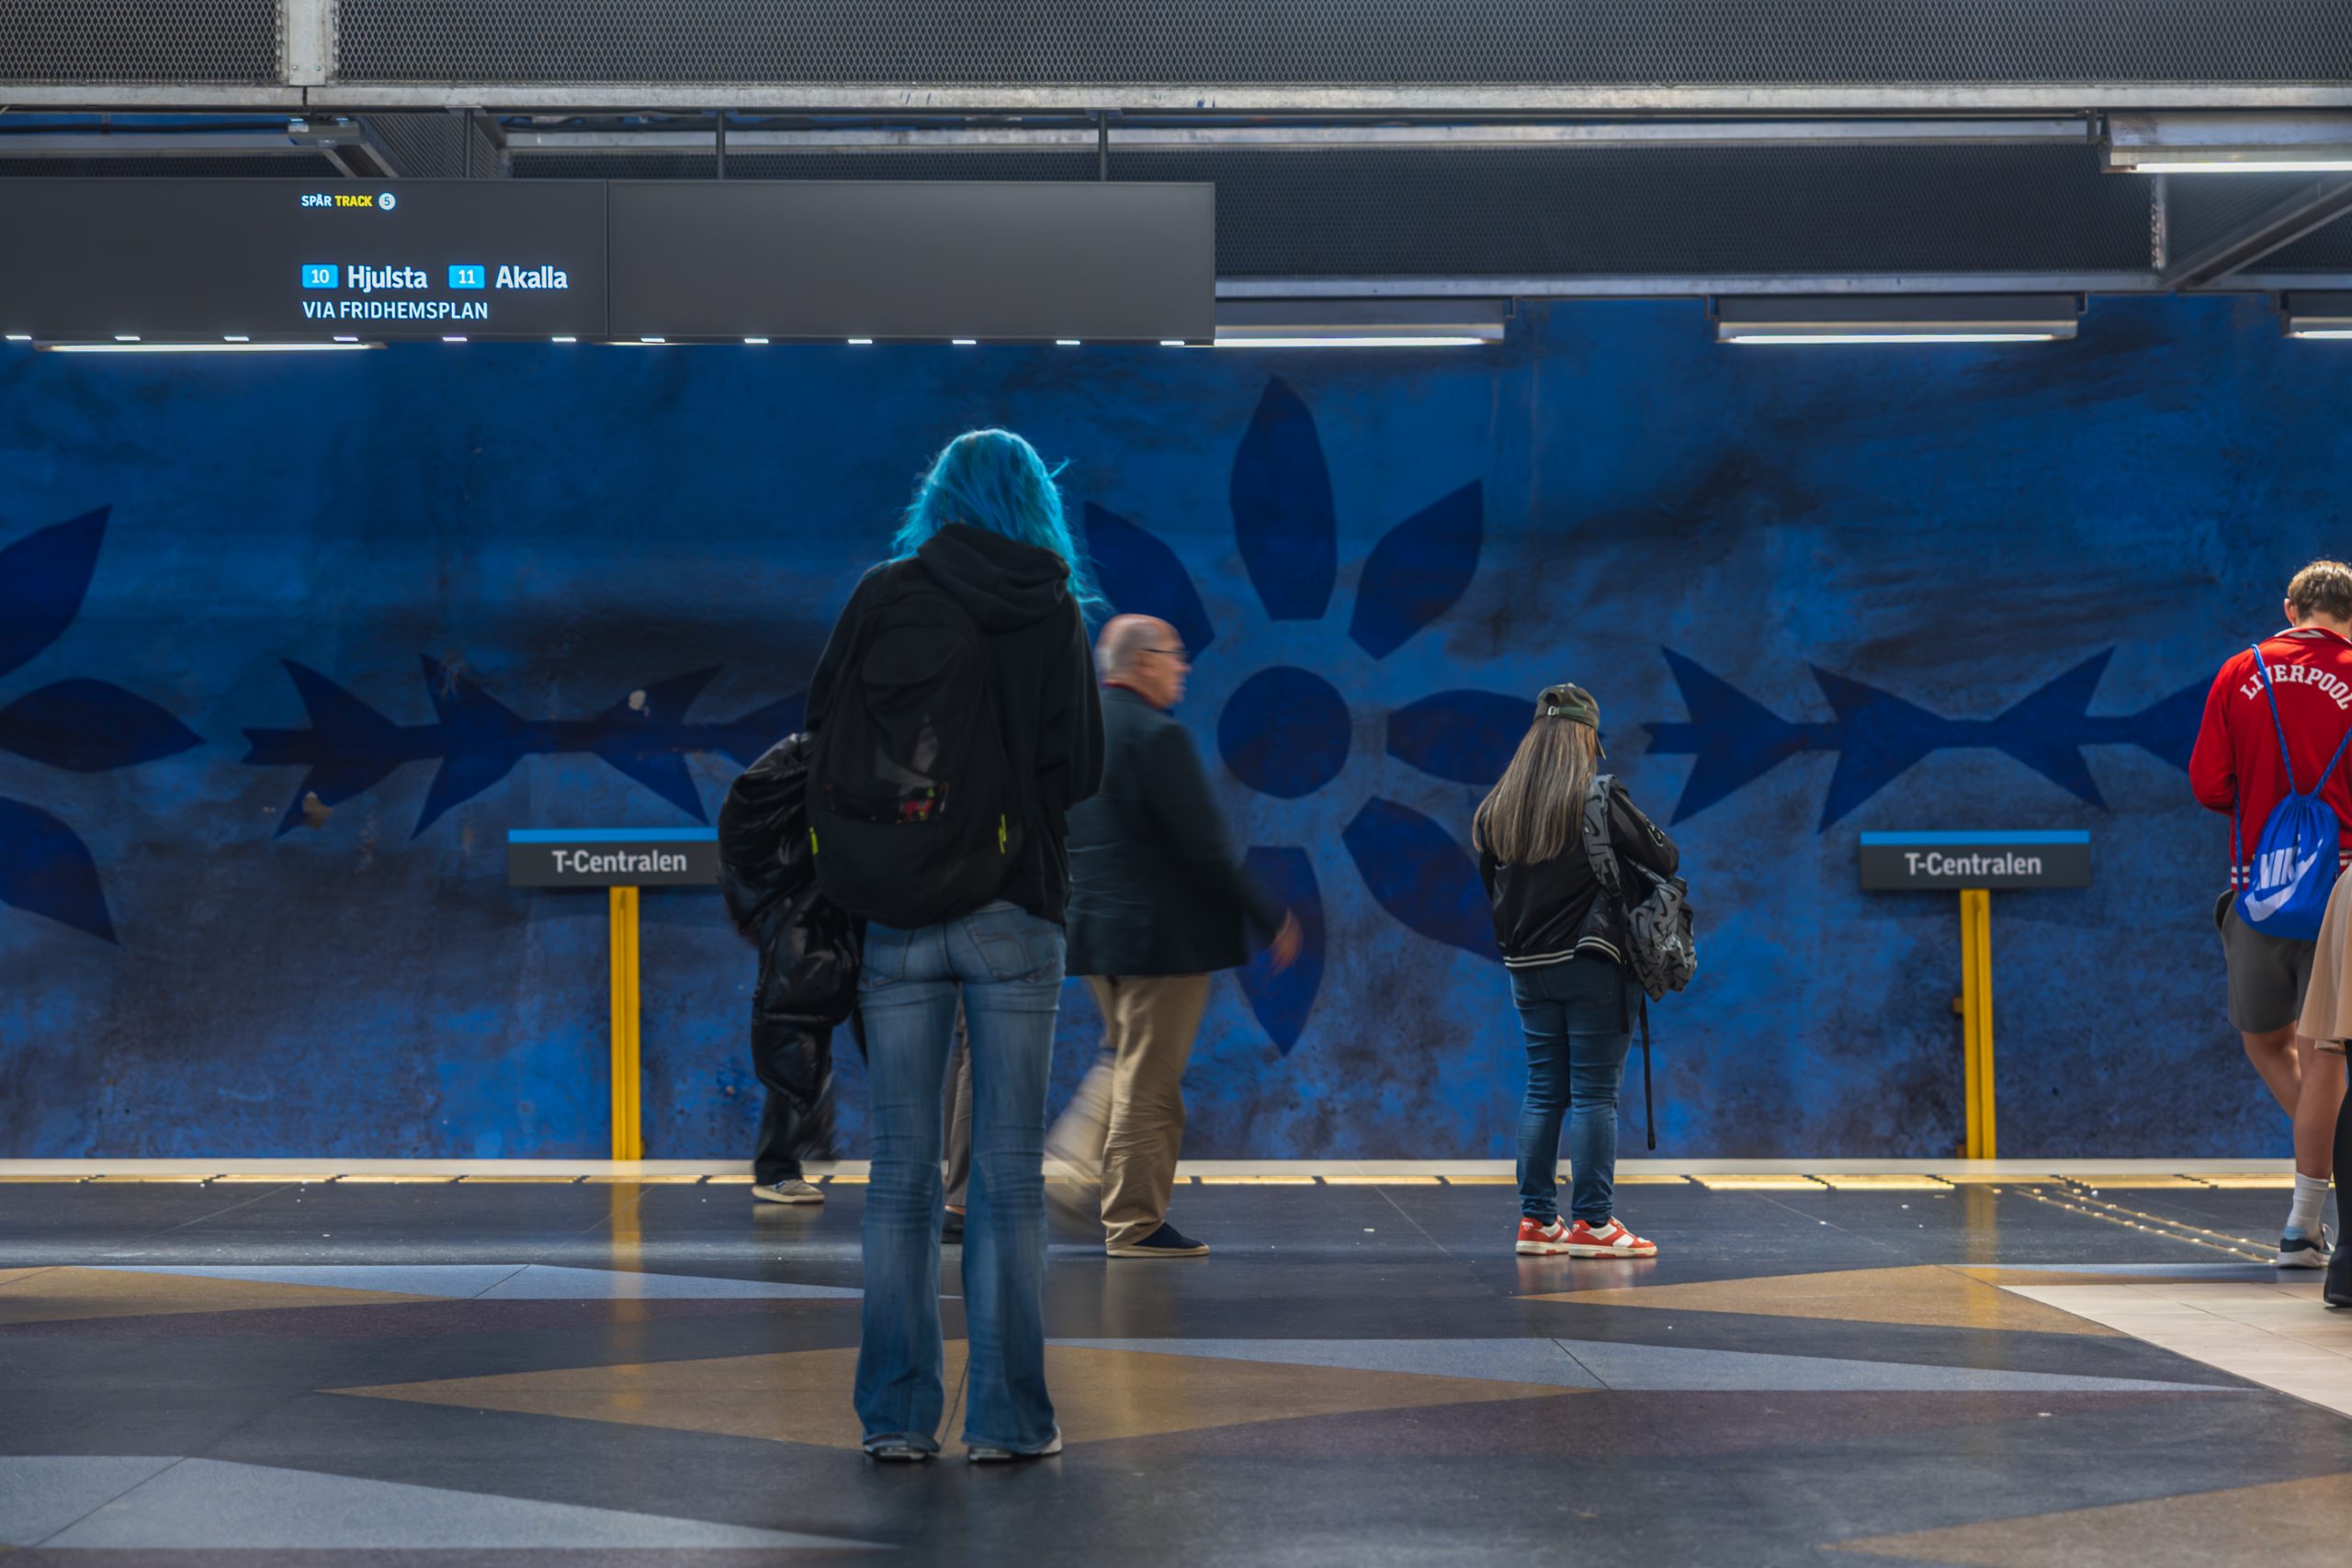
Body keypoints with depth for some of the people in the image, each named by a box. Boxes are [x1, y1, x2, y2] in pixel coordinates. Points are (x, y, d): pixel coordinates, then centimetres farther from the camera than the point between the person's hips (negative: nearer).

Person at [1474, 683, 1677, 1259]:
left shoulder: (1497, 808, 5)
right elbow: (1665, 860, -8)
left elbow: (1491, 886, 13)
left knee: (1544, 1091, 12)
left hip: (1527, 968, 5)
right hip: (1592, 966, -5)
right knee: (1595, 1093, -2)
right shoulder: (1600, 800, -11)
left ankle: (1536, 1220, 12)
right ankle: (1592, 1222, -2)